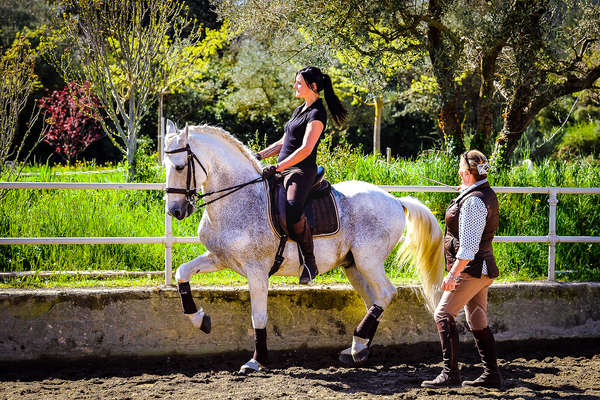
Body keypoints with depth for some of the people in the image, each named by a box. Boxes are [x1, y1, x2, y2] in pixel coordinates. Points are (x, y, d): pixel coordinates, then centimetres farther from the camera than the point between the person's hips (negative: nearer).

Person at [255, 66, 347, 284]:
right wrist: (259, 156, 14)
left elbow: (306, 149, -19)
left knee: (292, 209, -35)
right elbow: (284, 142, 26)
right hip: (285, 170, 10)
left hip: (301, 171, -10)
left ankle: (310, 263, -25)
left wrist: (278, 167, -23)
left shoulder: (317, 113, -9)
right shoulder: (300, 110, 21)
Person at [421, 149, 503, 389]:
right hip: (483, 269, 10)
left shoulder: (473, 201, -20)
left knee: (443, 315, -10)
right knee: (478, 321, 14)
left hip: (471, 269, -10)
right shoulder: (487, 194, 12)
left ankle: (450, 374, -13)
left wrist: (453, 273, -24)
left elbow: (468, 245, -24)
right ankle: (491, 375, 17)